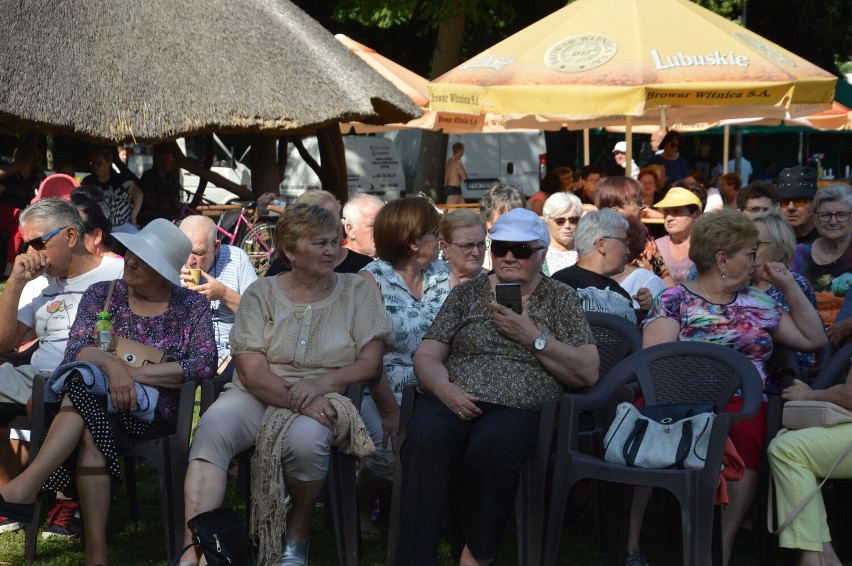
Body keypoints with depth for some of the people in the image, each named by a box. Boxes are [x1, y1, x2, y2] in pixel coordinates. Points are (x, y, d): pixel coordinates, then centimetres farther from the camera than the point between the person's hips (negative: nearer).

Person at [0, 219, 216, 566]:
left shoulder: (192, 306, 8)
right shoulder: (101, 295, 13)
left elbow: (205, 364, -6)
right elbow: (76, 348, -1)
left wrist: (136, 374, -14)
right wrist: (111, 365, -23)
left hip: (152, 411, -2)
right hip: (92, 398, 2)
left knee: (86, 386, -32)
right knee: (91, 429, -36)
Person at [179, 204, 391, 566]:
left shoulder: (357, 291, 8)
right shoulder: (261, 293, 6)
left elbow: (370, 363, 0)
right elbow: (251, 371, -5)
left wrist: (322, 382, -18)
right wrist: (297, 399, -22)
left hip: (322, 398, -1)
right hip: (258, 396, 1)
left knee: (305, 439, -36)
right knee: (212, 428, -31)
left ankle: (298, 531, -7)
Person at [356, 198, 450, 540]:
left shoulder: (443, 274, 11)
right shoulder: (372, 280, -4)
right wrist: (389, 411, -18)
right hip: (384, 391, -4)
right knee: (395, 452, -29)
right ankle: (359, 508, 3)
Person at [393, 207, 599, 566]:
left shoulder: (561, 299, 15)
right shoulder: (466, 294, 20)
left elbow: (587, 373, 6)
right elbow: (426, 356, 13)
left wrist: (533, 337, -4)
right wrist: (444, 388, -9)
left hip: (516, 408, -1)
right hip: (454, 401, 2)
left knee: (492, 446, -38)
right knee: (424, 437, -36)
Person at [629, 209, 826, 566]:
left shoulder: (757, 302, 22)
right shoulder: (673, 300, 8)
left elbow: (813, 339, 23)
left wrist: (789, 286, 18)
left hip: (741, 401, 3)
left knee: (746, 431, -36)